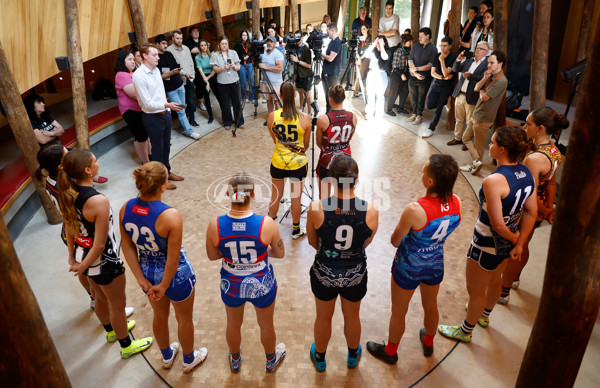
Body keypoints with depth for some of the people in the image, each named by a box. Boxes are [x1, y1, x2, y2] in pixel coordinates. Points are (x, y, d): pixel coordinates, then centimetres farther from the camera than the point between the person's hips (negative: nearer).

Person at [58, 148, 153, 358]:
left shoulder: (67, 193, -8)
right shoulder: (98, 201, -33)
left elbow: (69, 228, 4)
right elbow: (100, 245, -27)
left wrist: (72, 257, 13)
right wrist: (83, 266, -12)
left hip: (82, 254, 8)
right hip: (104, 262, -8)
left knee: (101, 298, 31)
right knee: (117, 305, 17)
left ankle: (112, 330, 58)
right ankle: (126, 346, 40)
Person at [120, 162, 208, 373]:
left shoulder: (126, 209, -15)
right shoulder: (170, 216, -32)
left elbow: (127, 247, -7)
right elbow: (173, 259, -26)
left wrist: (141, 279, -1)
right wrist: (163, 286, -11)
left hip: (148, 273, 6)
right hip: (174, 276, -5)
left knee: (160, 315, 31)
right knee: (184, 318, 23)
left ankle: (167, 356, 57)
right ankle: (189, 360, 49)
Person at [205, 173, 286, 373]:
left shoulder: (215, 225, -23)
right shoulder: (267, 224, -27)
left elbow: (212, 255, -6)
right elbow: (280, 253, -10)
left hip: (231, 286, 2)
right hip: (262, 285, -1)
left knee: (233, 325, 30)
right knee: (266, 324, 28)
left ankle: (235, 361, 58)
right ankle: (271, 360, 55)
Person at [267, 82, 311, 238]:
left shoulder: (272, 116, -12)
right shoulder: (305, 118, -16)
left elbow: (275, 140, 2)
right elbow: (306, 145, -3)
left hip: (278, 162, 2)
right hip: (298, 163, -1)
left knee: (276, 196, 20)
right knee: (296, 198, 16)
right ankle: (296, 230, 34)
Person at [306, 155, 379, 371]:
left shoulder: (316, 209, -26)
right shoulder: (371, 210, -23)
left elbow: (313, 242, -9)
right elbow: (366, 242, -5)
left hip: (324, 274, -1)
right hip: (356, 275, 1)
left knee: (323, 317, 27)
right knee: (352, 317, 29)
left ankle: (319, 358, 53)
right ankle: (353, 356, 57)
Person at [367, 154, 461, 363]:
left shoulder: (415, 210, -36)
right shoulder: (456, 203, -18)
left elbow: (395, 241, -19)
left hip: (408, 268, -5)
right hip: (435, 265, 6)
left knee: (398, 312, 20)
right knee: (431, 306, 31)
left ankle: (390, 351, 45)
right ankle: (428, 343, 59)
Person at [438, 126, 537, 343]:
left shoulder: (493, 181, -33)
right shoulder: (526, 173, -7)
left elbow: (497, 224, -29)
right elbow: (531, 212, -3)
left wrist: (514, 238, -9)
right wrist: (519, 243, -1)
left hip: (487, 245, -8)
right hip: (507, 242, 8)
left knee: (475, 291, 15)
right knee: (494, 280, 31)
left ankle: (465, 331, 38)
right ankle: (484, 315, 58)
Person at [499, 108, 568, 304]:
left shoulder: (534, 158, -33)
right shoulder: (553, 150, -4)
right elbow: (551, 183, 5)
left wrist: (546, 211, -11)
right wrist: (550, 208, 10)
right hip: (536, 213, 8)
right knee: (522, 247, 28)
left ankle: (503, 293, 31)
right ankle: (515, 278, 52)